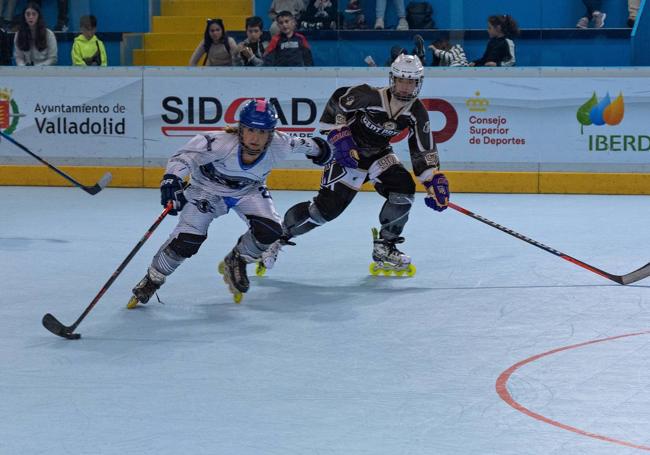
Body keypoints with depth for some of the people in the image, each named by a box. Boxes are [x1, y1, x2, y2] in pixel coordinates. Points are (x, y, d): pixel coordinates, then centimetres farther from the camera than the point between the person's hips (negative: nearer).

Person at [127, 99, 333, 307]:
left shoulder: (278, 145, -26)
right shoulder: (221, 143, -38)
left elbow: (296, 143, -4)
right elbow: (186, 155, -42)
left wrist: (316, 147, 15)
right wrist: (172, 179, -59)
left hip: (249, 191, 4)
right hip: (207, 189, -4)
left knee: (270, 230, -19)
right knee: (187, 240, -18)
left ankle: (236, 262, 11)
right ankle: (152, 280, 5)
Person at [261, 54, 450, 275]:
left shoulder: (417, 112, -11)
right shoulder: (369, 96, -26)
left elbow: (423, 150, -5)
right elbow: (336, 103, -12)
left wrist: (435, 180, -14)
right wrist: (339, 136, -18)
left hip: (380, 155, 5)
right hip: (349, 153, -5)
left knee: (404, 189, -17)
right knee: (327, 206, -14)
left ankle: (384, 250, -2)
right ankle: (279, 236, 5)